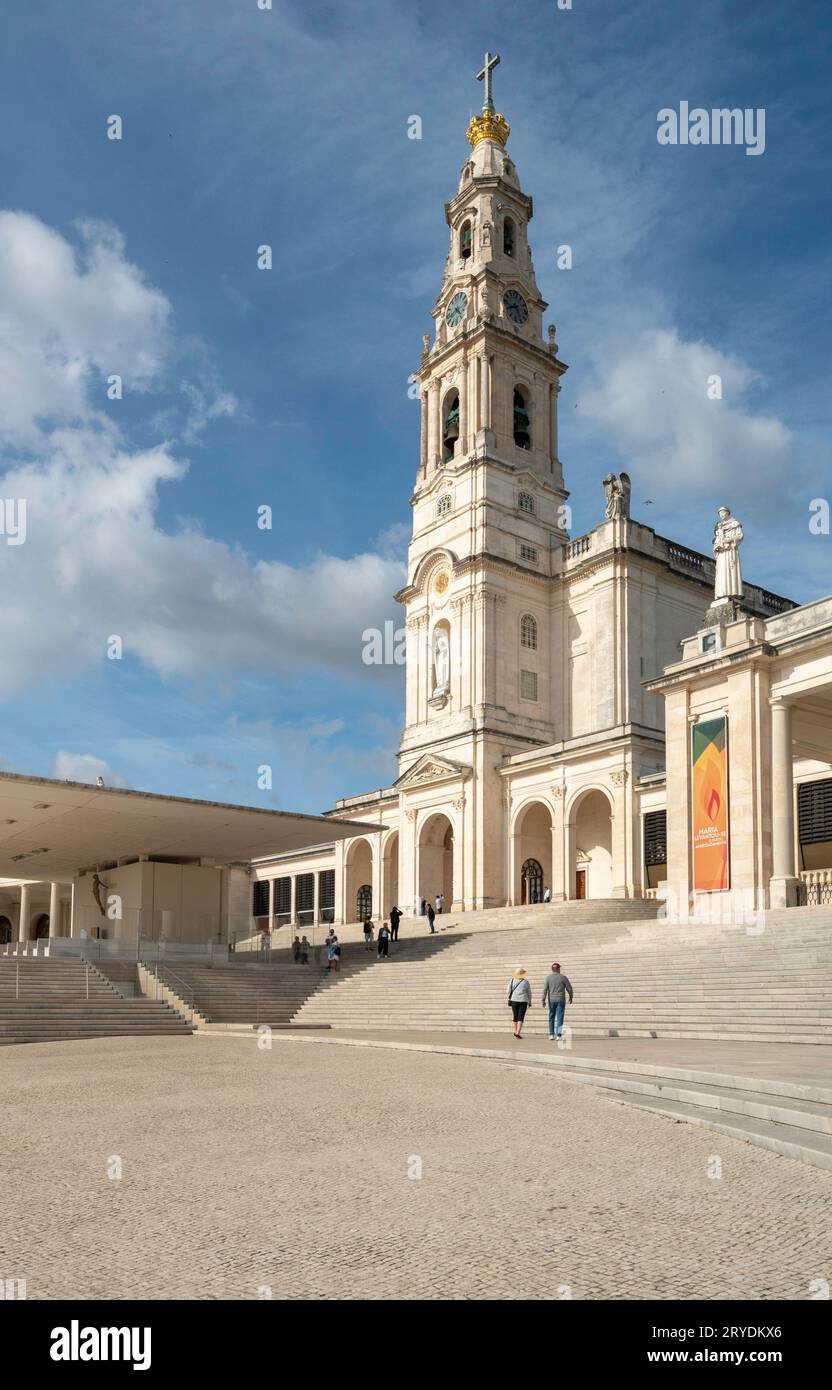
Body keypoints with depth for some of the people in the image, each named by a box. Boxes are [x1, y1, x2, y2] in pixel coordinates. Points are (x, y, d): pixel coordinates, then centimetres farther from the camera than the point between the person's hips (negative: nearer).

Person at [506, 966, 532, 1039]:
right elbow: (529, 993, 4)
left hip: (514, 1000, 2)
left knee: (515, 1017, 16)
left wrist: (508, 1000, 8)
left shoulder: (512, 981, 1)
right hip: (523, 1001, -2)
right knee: (520, 1018, -3)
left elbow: (508, 991, -3)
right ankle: (518, 1033, -15)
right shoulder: (526, 982, -2)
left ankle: (516, 1032, 28)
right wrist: (530, 1002, 15)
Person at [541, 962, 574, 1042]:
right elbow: (569, 988, 0)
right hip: (561, 1000, -2)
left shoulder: (548, 977, 0)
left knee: (551, 1018, 14)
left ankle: (551, 1035, 10)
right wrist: (571, 997, 16)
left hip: (551, 1000, 2)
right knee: (560, 1018, -2)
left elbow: (545, 989, -8)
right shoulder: (563, 977, -2)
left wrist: (543, 1000, -8)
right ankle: (558, 1036, -10)